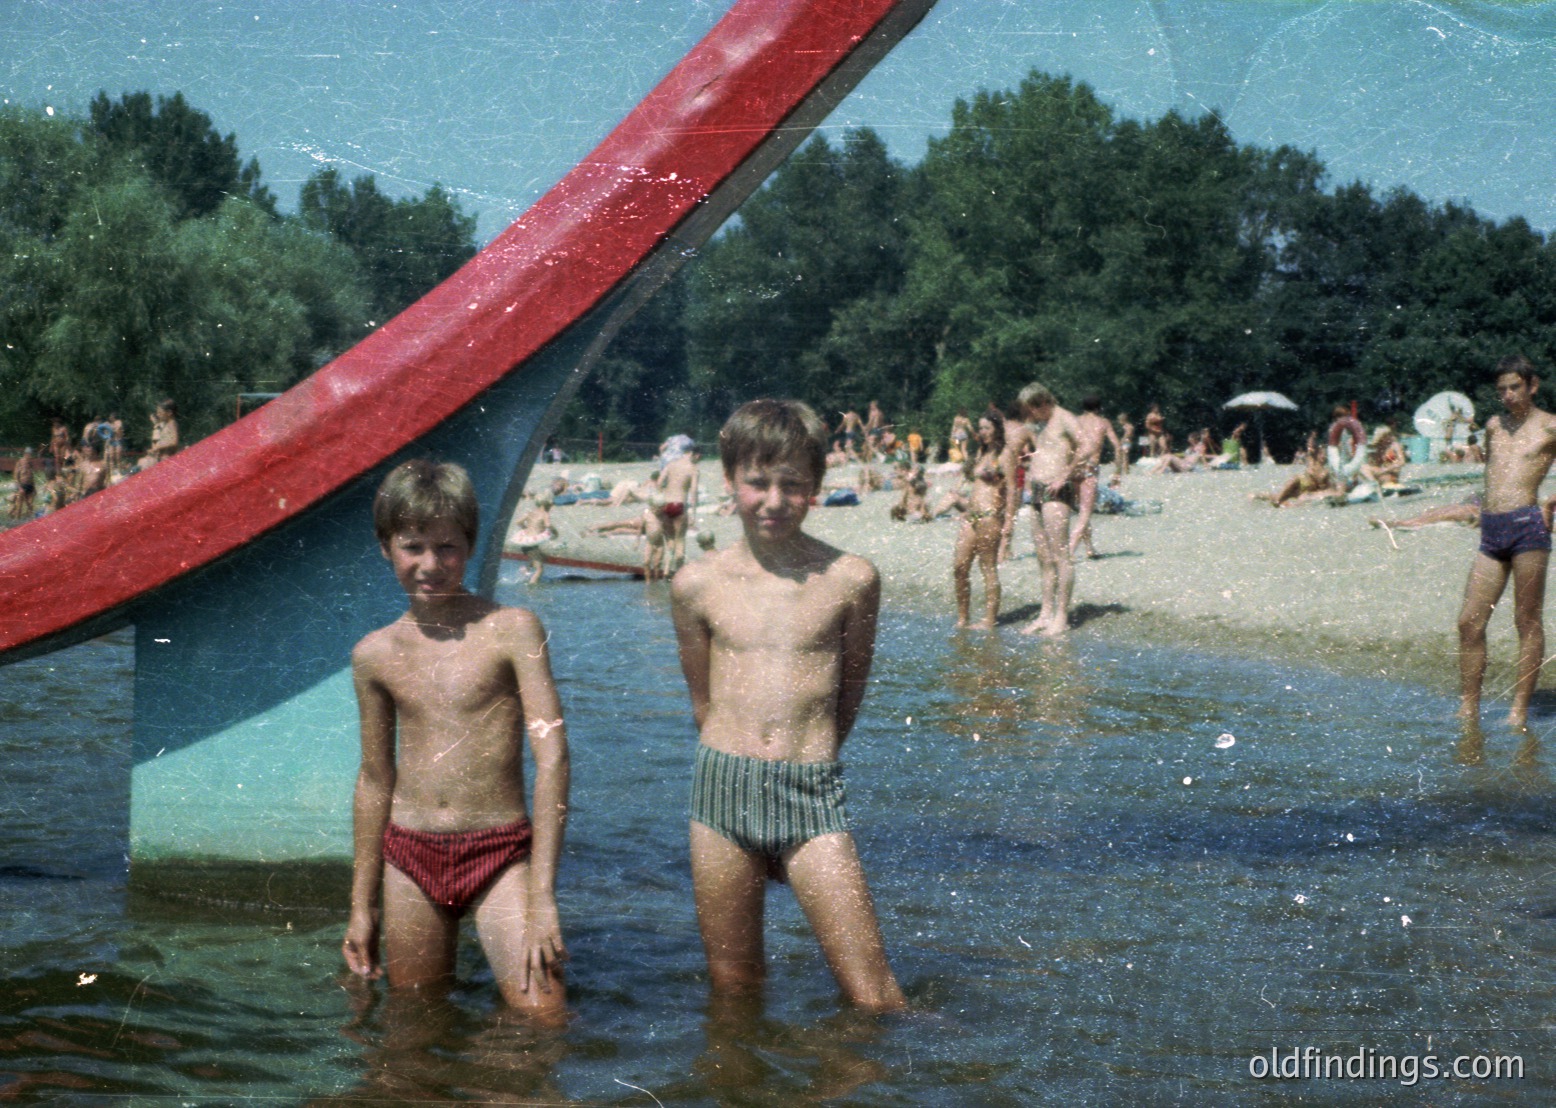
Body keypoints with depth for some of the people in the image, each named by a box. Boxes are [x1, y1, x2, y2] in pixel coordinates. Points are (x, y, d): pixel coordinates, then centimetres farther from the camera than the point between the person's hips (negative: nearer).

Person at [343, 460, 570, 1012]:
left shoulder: (512, 630, -5)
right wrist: (362, 905, 17)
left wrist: (542, 896, -15)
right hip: (409, 857, 3)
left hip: (500, 852, -3)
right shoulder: (375, 654, 6)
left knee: (543, 1022, -12)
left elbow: (552, 756, -10)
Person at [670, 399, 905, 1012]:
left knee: (872, 996, -4)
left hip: (812, 795, -1)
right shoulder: (697, 584, 3)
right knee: (732, 992, 11)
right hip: (722, 790, 1)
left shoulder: (850, 579, -1)